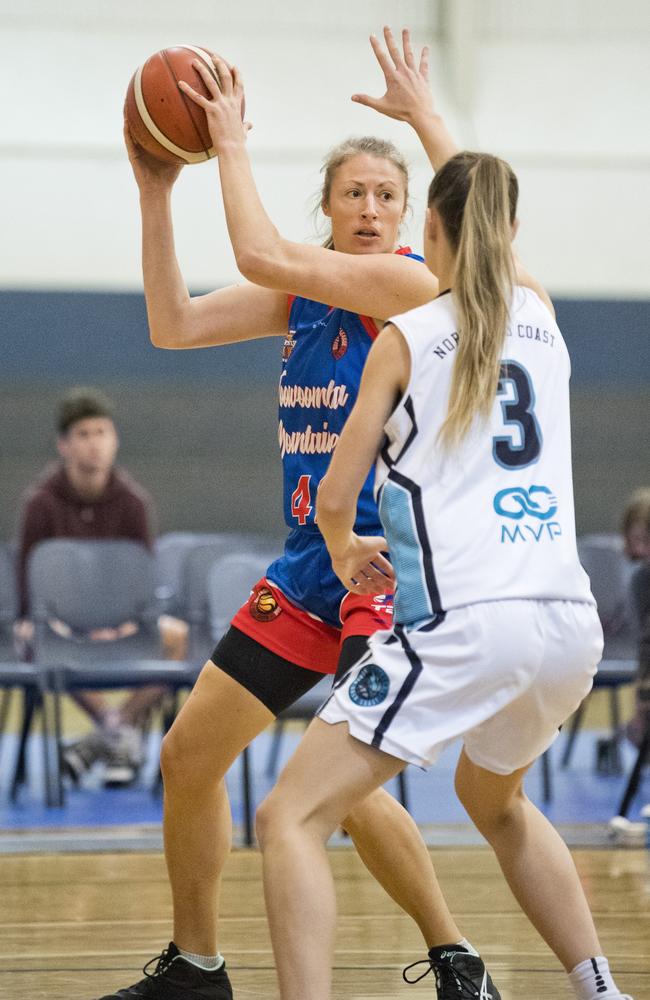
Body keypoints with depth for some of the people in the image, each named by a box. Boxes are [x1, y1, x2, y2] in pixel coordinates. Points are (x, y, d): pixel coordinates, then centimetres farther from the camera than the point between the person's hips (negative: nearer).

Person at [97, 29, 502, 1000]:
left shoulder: (409, 282, -14)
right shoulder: (303, 292, 9)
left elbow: (262, 254, -23)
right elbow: (173, 325, 4)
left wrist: (233, 142, -12)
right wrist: (155, 192, -1)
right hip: (307, 567, 8)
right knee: (188, 757, 11)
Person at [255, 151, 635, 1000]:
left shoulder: (406, 338, 1)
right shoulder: (541, 312, 14)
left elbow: (335, 499, 2)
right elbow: (490, 248, 38)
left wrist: (346, 552, 26)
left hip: (464, 624, -6)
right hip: (569, 621, 6)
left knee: (291, 819, -4)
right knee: (494, 799, 35)